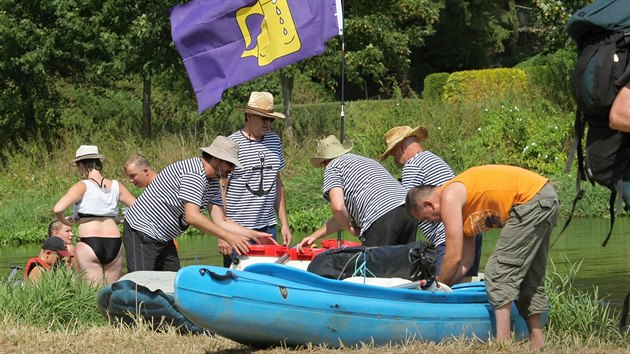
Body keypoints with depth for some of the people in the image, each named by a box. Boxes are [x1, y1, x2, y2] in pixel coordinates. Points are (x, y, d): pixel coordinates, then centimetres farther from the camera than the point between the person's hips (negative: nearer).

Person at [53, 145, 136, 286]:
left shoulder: (82, 186, -5)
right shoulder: (116, 186, 8)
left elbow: (58, 209, -15)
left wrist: (65, 222, 5)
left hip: (89, 244, -4)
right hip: (114, 243, 4)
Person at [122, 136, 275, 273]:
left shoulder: (213, 182, 7)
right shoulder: (193, 174, -24)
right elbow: (192, 217, -33)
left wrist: (252, 235, 0)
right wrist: (228, 237, -34)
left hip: (163, 238, 10)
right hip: (142, 232, -10)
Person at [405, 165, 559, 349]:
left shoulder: (449, 198, -9)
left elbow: (454, 256, -10)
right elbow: (465, 261, 20)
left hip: (532, 201, -10)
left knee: (499, 271, -10)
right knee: (530, 276, 17)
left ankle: (502, 341, -15)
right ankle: (537, 341, 20)